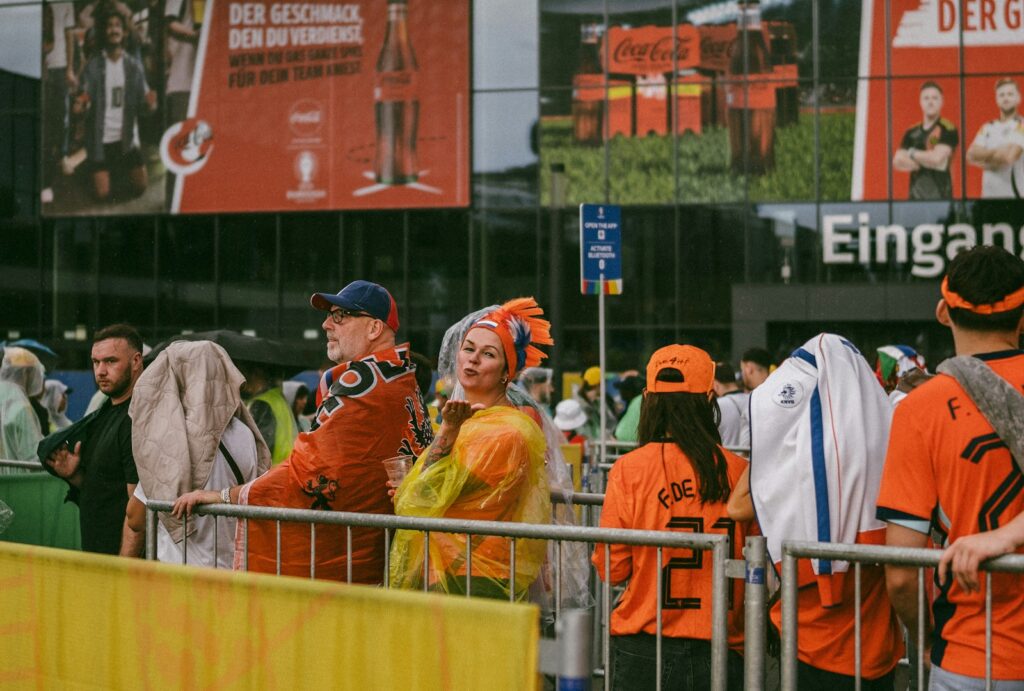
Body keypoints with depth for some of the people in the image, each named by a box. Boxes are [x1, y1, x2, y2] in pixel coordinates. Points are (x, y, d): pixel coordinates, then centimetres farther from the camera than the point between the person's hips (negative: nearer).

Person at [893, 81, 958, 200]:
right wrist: (927, 160, -8)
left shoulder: (947, 129, -2)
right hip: (916, 195, 5)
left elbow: (937, 158, -13)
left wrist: (912, 153, 2)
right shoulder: (911, 132, 13)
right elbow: (898, 161, 5)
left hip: (940, 195, -5)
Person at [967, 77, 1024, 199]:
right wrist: (996, 152, -11)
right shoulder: (987, 128, 14)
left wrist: (985, 155, 1)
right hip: (989, 195, 5)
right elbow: (971, 155, 2)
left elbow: (1009, 157, -15)